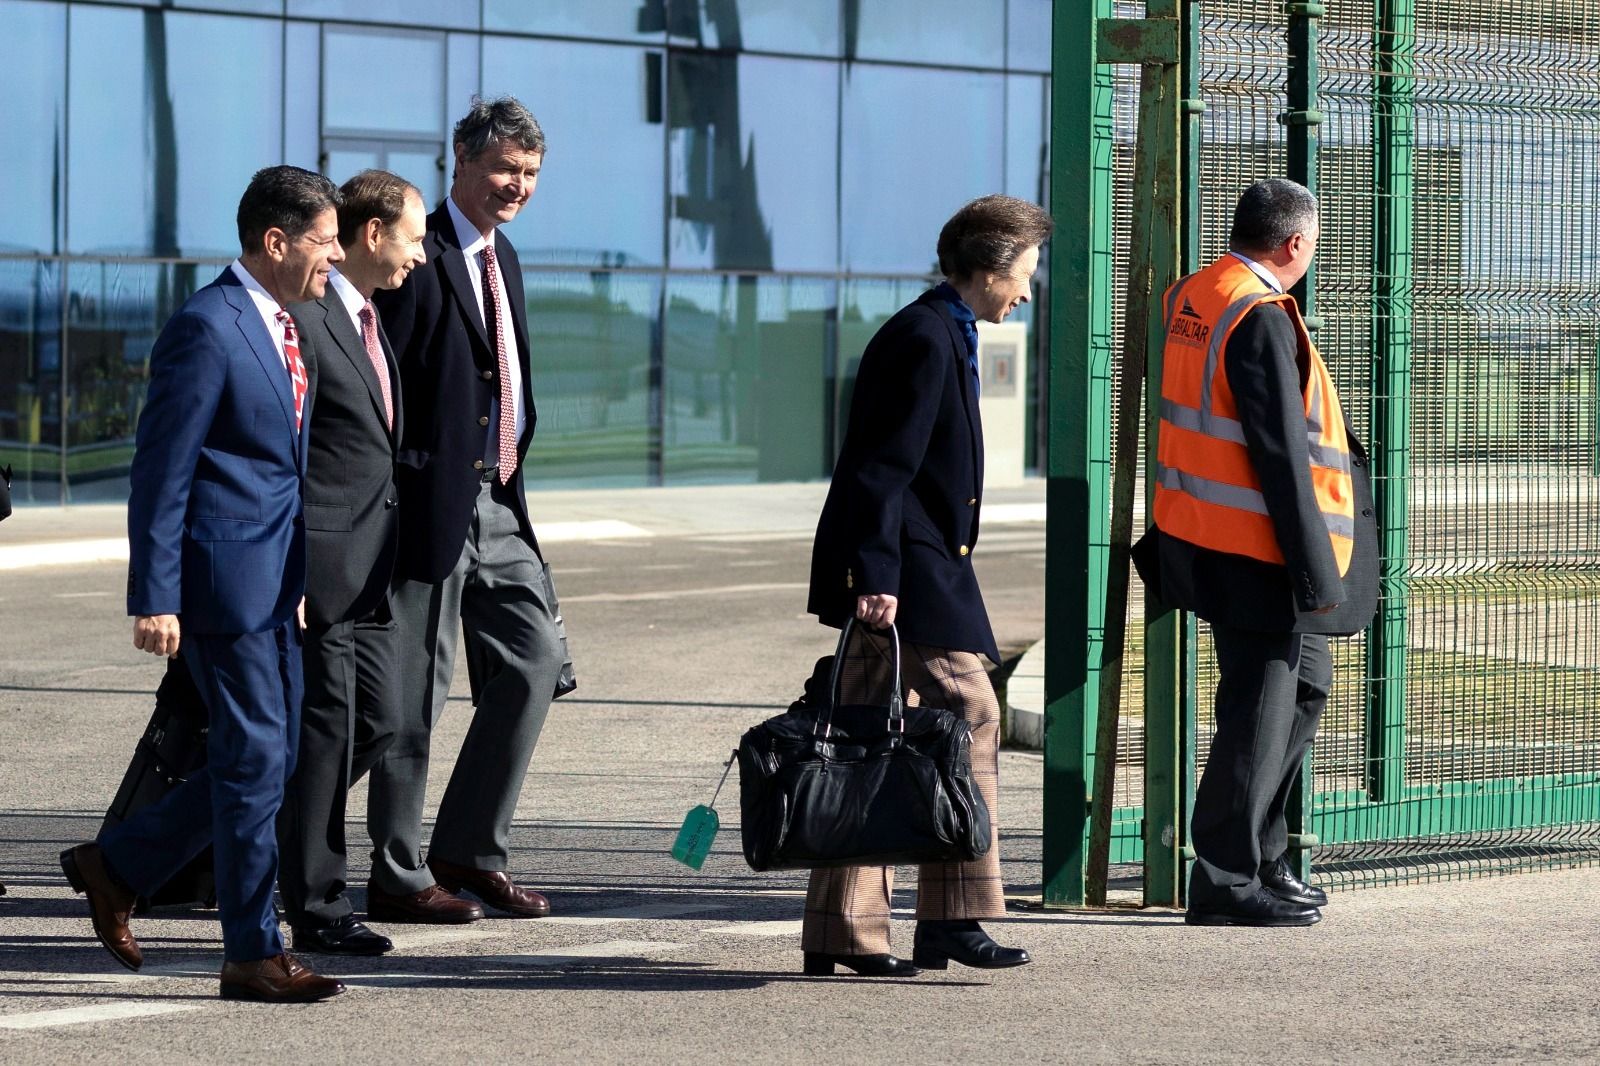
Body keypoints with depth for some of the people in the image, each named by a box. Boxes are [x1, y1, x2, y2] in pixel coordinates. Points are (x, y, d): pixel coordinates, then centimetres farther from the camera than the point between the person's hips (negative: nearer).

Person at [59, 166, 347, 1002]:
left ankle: (117, 867, 26)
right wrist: (153, 599, -17)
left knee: (269, 760, 12)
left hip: (277, 582, 9)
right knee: (254, 760, -4)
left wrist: (304, 578, 20)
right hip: (225, 578, -9)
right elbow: (160, 471, -15)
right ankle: (253, 955, 4)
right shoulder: (206, 328, -15)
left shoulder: (286, 328, 14)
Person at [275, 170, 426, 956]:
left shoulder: (369, 321, 17)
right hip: (319, 566, -9)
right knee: (325, 729, -4)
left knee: (376, 722, 10)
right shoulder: (304, 317, -14)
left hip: (368, 569, 9)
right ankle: (316, 908, 4)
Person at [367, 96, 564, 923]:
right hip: (432, 503, -9)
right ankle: (398, 877, 6)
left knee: (535, 660, 7)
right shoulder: (418, 258, -13)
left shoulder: (500, 257, 16)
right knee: (417, 689, -2)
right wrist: (389, 497, -17)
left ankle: (471, 847, 17)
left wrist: (511, 457, 14)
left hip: (495, 501, 9)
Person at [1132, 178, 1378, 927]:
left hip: (1197, 529, 10)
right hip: (1252, 552, -10)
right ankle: (1225, 883, 3)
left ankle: (1262, 857, 25)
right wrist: (1314, 566, -18)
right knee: (1258, 713, -2)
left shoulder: (1189, 297, 9)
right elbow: (1280, 454, -21)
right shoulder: (1261, 319, -19)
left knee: (1306, 683, 20)